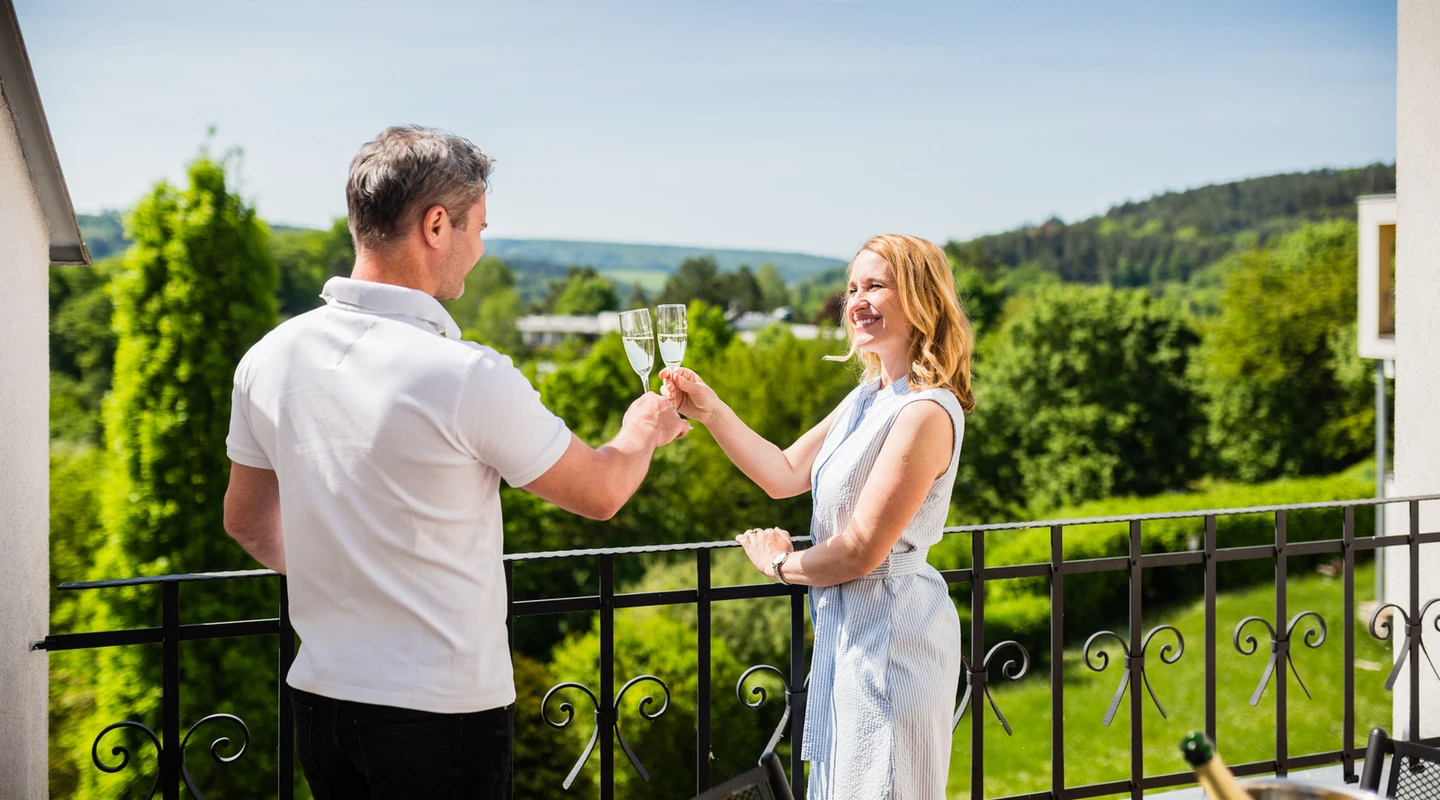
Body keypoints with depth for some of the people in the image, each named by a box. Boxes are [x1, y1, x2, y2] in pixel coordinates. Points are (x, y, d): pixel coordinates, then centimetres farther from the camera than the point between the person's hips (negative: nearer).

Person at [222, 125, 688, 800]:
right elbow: (600, 494, -6)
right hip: (444, 712, -6)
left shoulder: (268, 359, -2)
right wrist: (642, 430, 16)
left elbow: (249, 522, 13)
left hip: (319, 696, 6)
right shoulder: (466, 377, -21)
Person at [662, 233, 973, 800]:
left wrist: (781, 564, -3)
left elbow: (861, 551, -21)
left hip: (889, 637, -9)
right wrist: (709, 410, 1)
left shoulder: (926, 413, -21)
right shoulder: (868, 399, 9)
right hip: (848, 625, 9)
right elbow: (785, 474, 12)